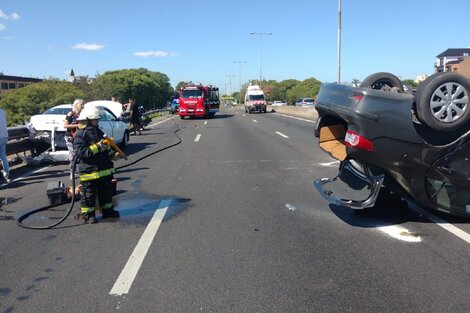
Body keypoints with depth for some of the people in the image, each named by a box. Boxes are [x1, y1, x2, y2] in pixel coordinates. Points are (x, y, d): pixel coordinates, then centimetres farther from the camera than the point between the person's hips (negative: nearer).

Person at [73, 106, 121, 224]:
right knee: (89, 194, 3)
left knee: (107, 191, 17)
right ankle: (88, 214, 17)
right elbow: (80, 152, -23)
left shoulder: (98, 131, 13)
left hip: (105, 169, 8)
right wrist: (96, 147, -27)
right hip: (89, 171, -8)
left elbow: (106, 147, 24)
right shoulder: (80, 134, -12)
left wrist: (112, 154, 8)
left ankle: (108, 210, 31)